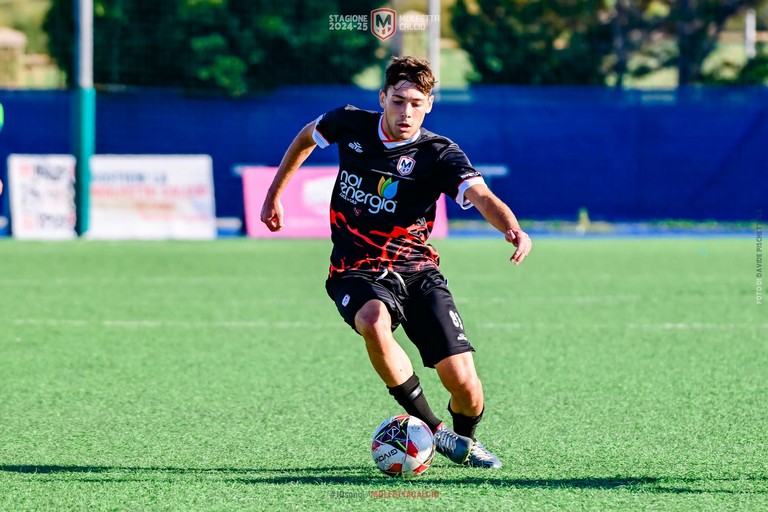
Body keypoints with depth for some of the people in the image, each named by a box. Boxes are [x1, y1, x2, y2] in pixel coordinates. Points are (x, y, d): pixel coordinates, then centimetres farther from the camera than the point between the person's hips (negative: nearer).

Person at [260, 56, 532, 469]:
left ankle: (465, 440, 27)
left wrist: (513, 229, -49)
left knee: (464, 384, -12)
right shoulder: (350, 124, -3)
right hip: (356, 272, 0)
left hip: (416, 270, 0)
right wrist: (274, 194, 23)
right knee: (374, 323, -37)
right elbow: (307, 137, 20)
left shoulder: (439, 155, -11)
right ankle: (432, 430, -19)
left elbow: (482, 197, -29)